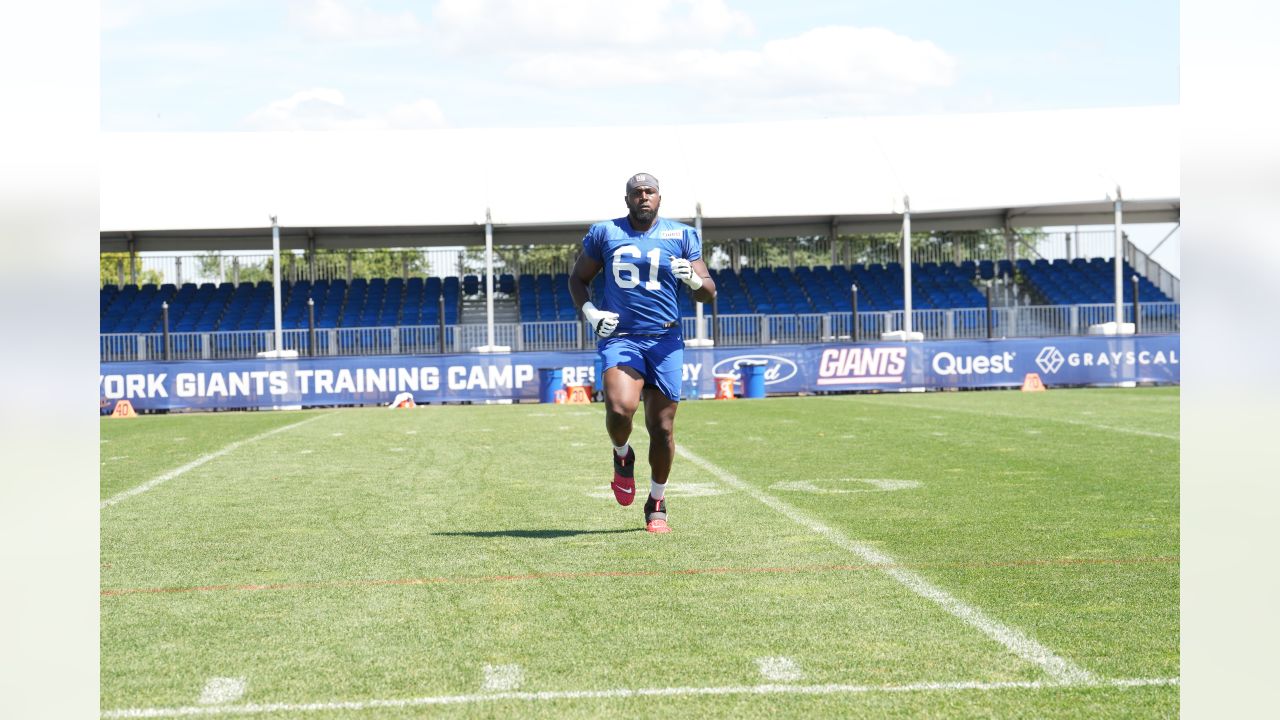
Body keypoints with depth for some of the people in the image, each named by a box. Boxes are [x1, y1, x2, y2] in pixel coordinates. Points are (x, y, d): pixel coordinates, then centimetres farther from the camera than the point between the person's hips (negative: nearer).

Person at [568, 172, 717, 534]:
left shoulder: (681, 235, 7)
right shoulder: (604, 233, 7)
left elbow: (709, 293, 8)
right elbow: (577, 278, 17)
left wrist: (694, 280, -15)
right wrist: (589, 312, -2)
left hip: (664, 340, 1)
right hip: (619, 337, -1)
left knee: (662, 428, 2)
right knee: (620, 409, -26)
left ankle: (657, 505, 21)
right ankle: (622, 456, 8)